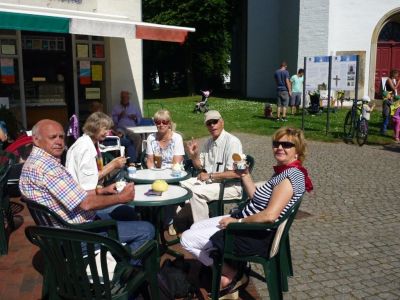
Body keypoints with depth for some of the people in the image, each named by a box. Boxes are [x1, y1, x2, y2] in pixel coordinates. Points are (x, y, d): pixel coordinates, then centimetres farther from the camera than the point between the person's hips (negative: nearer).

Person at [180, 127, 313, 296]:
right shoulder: (283, 171, 8)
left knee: (187, 239, -4)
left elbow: (269, 215, -30)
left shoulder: (292, 175, -21)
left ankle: (231, 275, 8)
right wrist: (245, 175, 4)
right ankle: (230, 269, 16)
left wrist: (238, 221, -19)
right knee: (195, 228, 19)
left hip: (255, 236, -10)